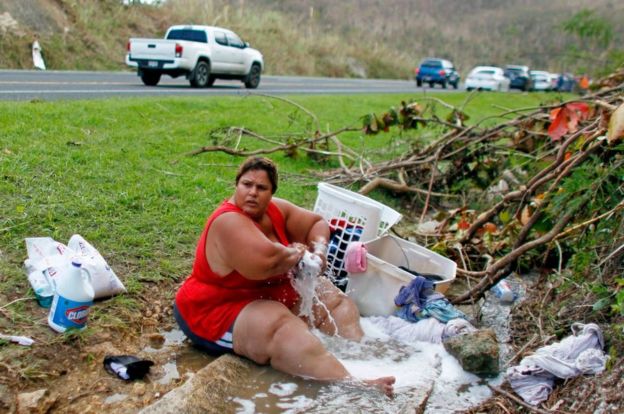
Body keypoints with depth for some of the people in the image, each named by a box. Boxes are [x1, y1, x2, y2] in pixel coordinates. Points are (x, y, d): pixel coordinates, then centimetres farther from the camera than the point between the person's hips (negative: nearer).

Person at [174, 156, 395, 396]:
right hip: (219, 309, -10)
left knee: (333, 297, 5)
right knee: (283, 328, -37)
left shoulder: (276, 210, 1)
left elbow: (316, 223, 14)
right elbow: (265, 261, -39)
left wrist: (319, 249, -7)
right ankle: (353, 384, -51)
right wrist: (297, 253, -19)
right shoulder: (228, 222, -24)